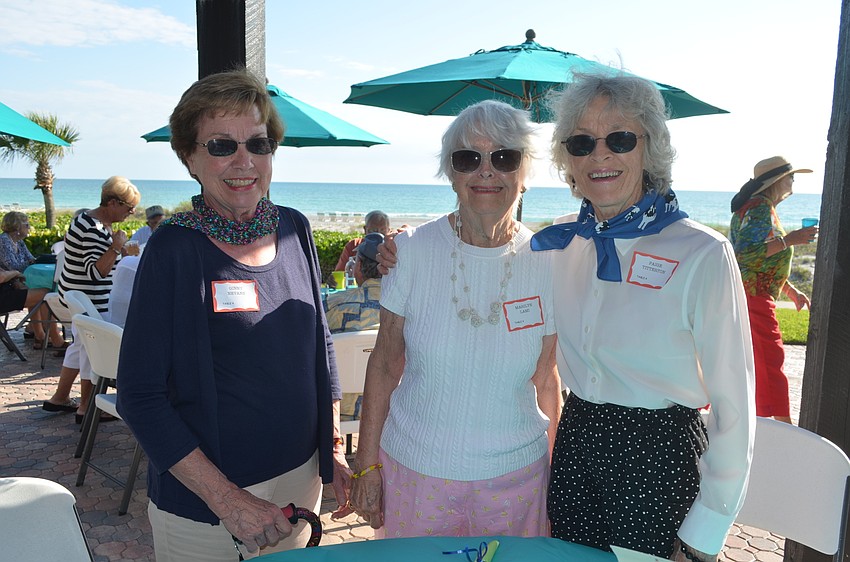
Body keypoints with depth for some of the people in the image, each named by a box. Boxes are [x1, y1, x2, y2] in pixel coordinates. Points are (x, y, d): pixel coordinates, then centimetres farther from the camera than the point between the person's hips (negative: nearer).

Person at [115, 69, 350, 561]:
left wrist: (336, 451, 5)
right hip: (203, 505, -4)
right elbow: (140, 395, -15)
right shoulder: (175, 248, -15)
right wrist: (227, 500, -19)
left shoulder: (294, 229, -2)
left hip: (302, 477, 5)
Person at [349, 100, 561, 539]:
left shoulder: (546, 263, -8)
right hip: (415, 469, 0)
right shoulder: (412, 250, -10)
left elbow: (545, 380, 1)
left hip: (517, 474, 1)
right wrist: (367, 464, -3)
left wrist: (555, 474, 3)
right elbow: (384, 364, -4)